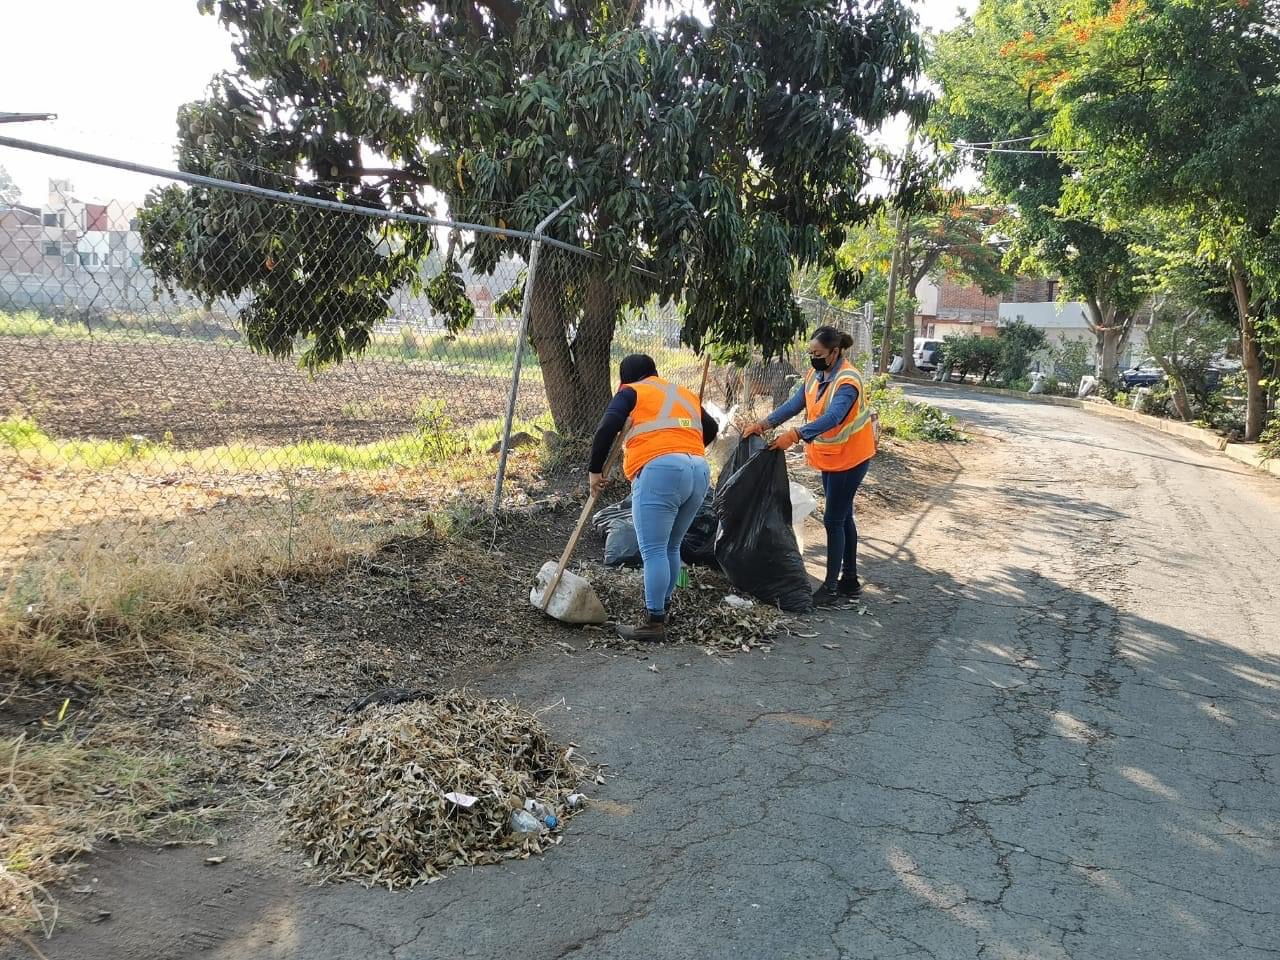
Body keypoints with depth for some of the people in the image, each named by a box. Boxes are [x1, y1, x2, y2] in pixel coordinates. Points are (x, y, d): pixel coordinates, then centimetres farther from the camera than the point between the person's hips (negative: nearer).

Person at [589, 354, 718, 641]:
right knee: (671, 547, 19)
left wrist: (595, 469, 2)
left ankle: (654, 622, -3)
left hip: (660, 472, -7)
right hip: (698, 472, 7)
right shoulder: (685, 395, 28)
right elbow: (711, 429, 38)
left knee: (653, 551, -4)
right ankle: (662, 606, 27)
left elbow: (607, 429, -5)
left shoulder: (631, 393, 9)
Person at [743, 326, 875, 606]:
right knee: (842, 517, 15)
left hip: (850, 457, -9)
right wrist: (765, 423, -17)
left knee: (834, 520, -6)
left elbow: (832, 418, -39)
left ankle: (831, 587, 2)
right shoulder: (816, 373, 2)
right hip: (829, 456, 9)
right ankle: (850, 580, 26)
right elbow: (795, 404, -3)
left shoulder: (847, 381, -25)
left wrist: (795, 435, -50)